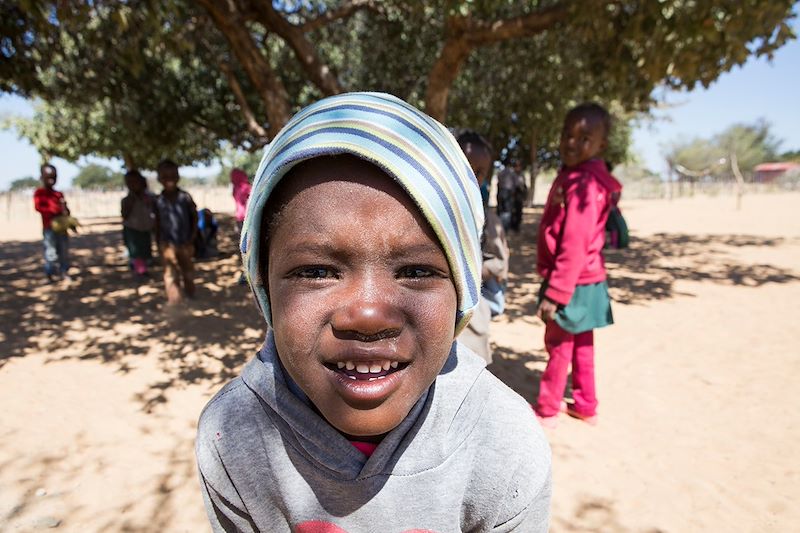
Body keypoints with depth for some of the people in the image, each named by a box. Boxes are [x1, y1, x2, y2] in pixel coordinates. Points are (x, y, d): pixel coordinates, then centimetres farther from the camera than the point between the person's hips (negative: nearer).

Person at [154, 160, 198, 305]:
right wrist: (158, 244, 4)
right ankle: (174, 298, 8)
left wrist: (192, 237, -7)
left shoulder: (185, 197, -10)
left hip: (185, 242, 0)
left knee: (188, 270, 16)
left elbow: (195, 217, -2)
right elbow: (157, 223, 3)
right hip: (168, 244, 0)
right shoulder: (158, 201, -6)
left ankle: (191, 295, 34)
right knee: (171, 272, 1)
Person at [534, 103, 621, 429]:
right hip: (584, 282, 9)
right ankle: (585, 406, 33)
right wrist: (556, 286, 15)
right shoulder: (571, 175, 10)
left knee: (558, 344, 4)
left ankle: (547, 411, 21)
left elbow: (575, 246, -25)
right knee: (581, 344, 18)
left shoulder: (585, 183, -20)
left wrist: (555, 293, -23)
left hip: (574, 284, -9)